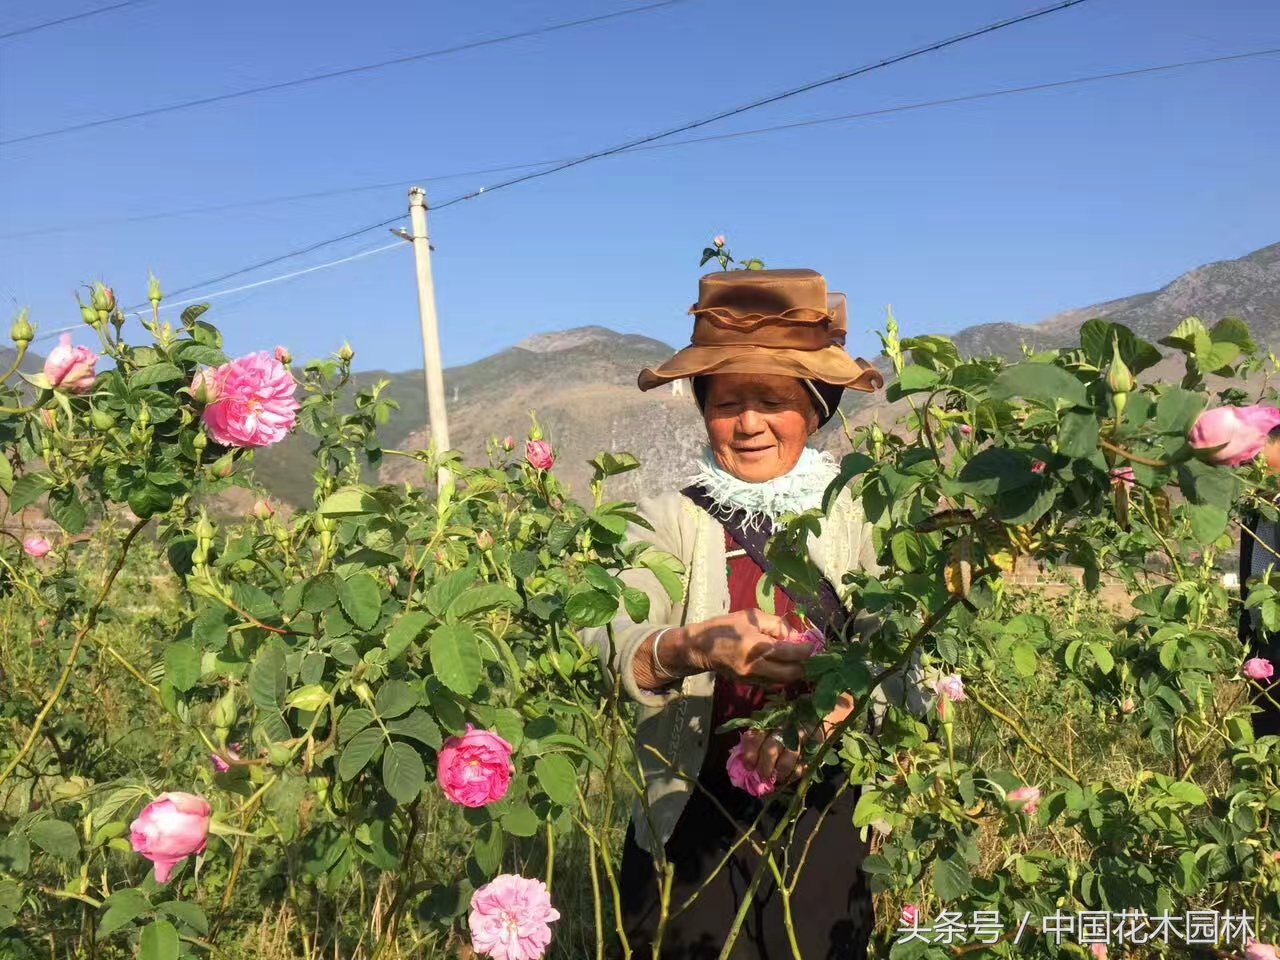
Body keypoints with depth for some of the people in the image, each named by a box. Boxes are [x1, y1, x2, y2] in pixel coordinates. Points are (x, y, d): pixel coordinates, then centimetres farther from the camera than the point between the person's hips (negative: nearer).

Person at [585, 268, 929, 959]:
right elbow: (612, 647, -22)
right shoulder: (668, 520, -6)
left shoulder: (857, 515, -4)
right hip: (694, 827, -1)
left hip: (828, 822, 1)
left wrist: (830, 712, -33)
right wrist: (692, 647, -42)